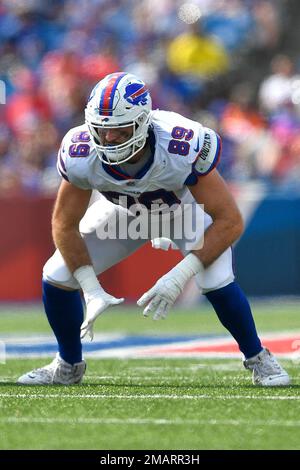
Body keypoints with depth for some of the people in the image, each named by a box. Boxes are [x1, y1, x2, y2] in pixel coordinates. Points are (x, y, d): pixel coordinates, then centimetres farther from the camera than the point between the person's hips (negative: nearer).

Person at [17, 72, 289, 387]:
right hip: (123, 211, 3)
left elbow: (229, 221, -35)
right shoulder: (81, 154, -33)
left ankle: (257, 359, 3)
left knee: (217, 282, -25)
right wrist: (92, 291, -28)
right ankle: (68, 366, 19)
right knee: (56, 278, -9)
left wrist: (180, 275, -43)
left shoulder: (184, 147, -42)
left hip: (185, 207, -3)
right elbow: (65, 224, -18)